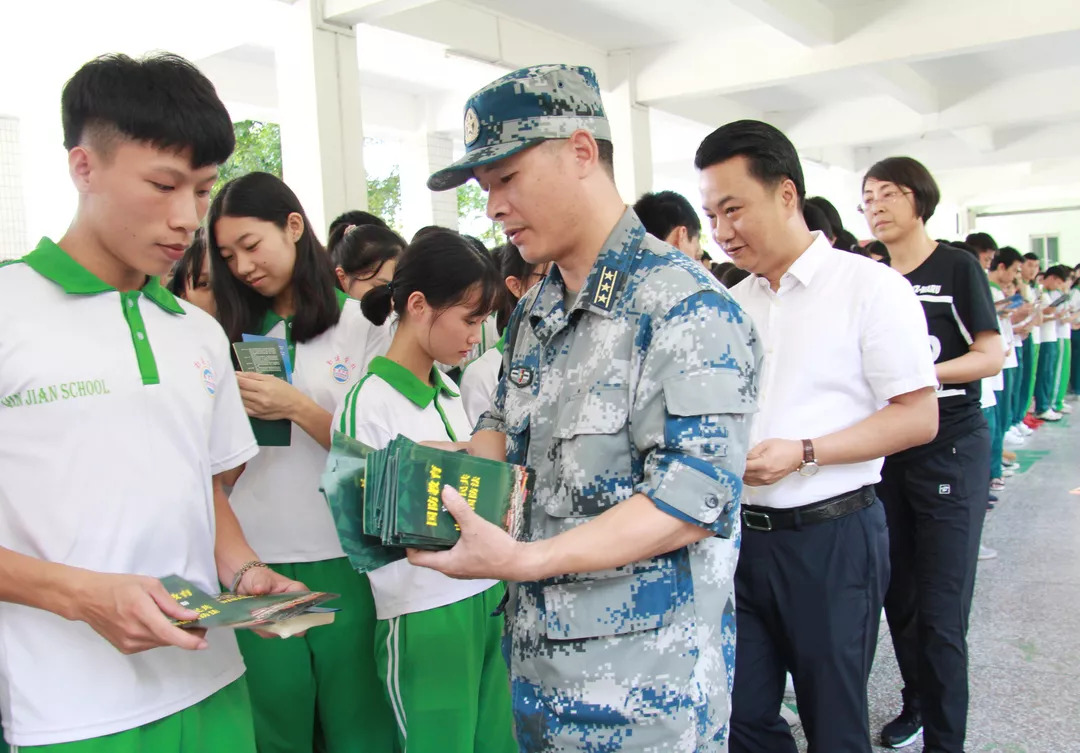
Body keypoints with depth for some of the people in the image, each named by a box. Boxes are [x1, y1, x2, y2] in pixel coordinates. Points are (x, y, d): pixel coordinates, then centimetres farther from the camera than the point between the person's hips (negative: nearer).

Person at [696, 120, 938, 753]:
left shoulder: (869, 286, -8)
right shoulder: (732, 305, 9)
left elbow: (919, 417, -11)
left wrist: (801, 453, -20)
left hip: (830, 536, -5)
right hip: (742, 532, 5)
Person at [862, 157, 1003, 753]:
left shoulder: (957, 267, -4)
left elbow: (991, 357, -8)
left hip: (951, 449, -5)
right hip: (886, 452, 5)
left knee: (940, 609, -5)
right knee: (898, 596, 13)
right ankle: (917, 703, 34)